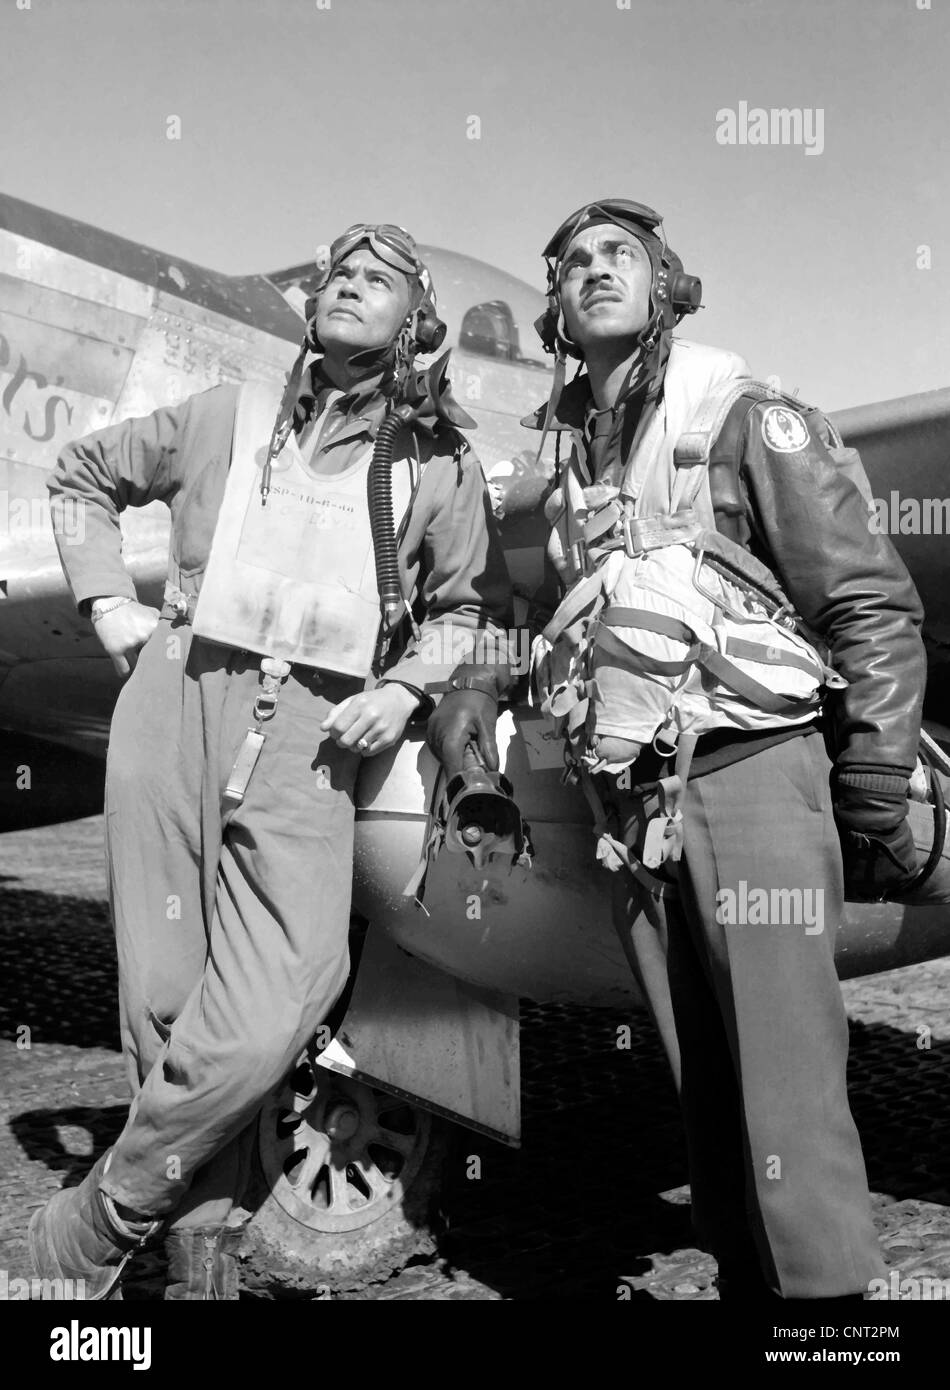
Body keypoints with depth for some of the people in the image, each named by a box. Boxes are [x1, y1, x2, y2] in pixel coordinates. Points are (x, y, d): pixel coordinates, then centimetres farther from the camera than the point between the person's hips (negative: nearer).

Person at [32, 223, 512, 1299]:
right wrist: (109, 604, 14)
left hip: (313, 732, -1)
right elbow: (82, 474, 27)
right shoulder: (228, 415, 18)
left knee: (258, 1024, -17)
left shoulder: (441, 466, 15)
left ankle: (80, 1235, 1)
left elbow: (471, 604, 19)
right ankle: (202, 1257, 13)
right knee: (165, 998, -2)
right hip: (176, 698, 2)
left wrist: (406, 687, 0)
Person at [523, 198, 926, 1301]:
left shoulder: (746, 420, 0)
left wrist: (874, 801, -8)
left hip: (751, 768, -5)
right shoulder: (567, 456, 17)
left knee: (789, 1102, -9)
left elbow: (875, 608, -4)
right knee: (703, 1098, 11)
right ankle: (741, 1280, 22)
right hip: (628, 802, 6)